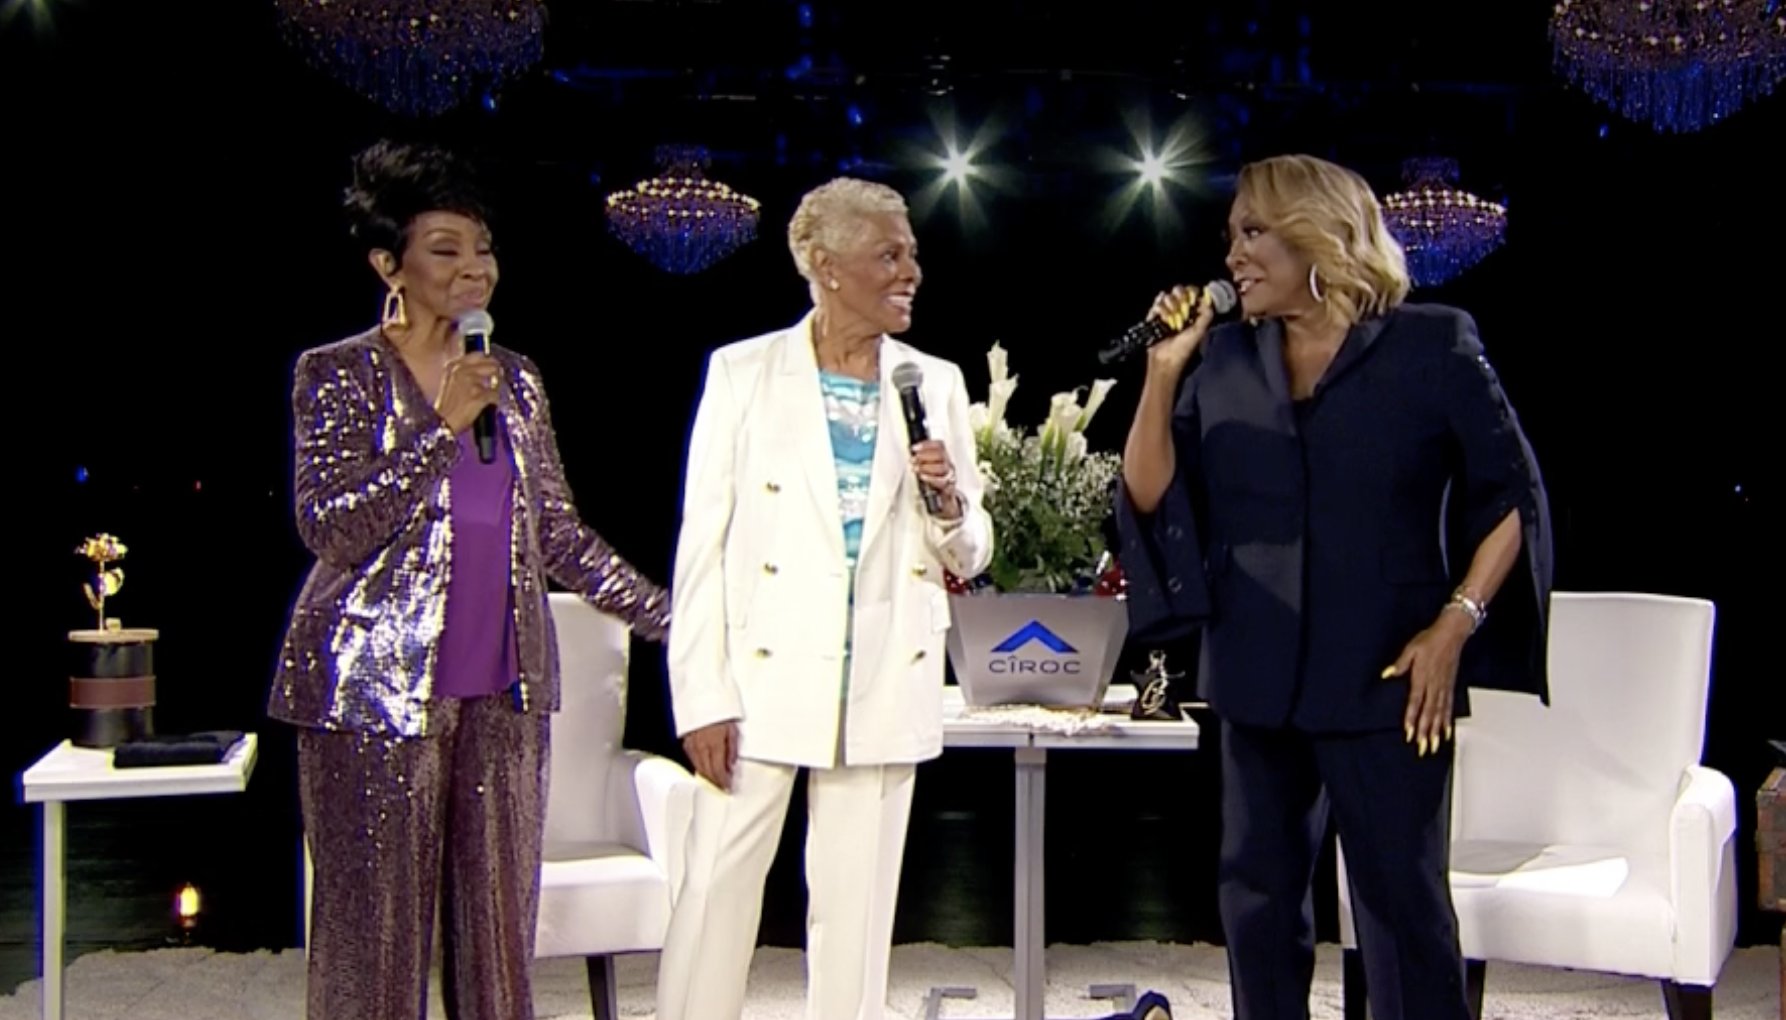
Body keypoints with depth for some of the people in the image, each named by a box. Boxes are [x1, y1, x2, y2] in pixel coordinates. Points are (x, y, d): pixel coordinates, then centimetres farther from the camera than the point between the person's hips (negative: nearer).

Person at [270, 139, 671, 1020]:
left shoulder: (514, 380, 13)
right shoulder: (338, 375, 0)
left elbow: (559, 534, 15)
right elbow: (329, 527, -11)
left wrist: (667, 616, 8)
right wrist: (442, 428, -16)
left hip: (502, 690, 5)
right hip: (378, 689, -4)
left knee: (498, 923, 5)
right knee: (376, 924, -2)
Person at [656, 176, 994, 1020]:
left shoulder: (935, 383, 8)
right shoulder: (744, 372, -1)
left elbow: (966, 556, 14)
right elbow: (703, 544, -4)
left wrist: (949, 500, -9)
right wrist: (702, 697, -10)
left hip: (885, 688, 3)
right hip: (765, 679, -3)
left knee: (856, 909, 8)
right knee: (715, 894, -3)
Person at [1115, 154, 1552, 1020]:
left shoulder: (1431, 345, -4)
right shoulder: (1224, 357, 7)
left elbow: (1512, 495, -1)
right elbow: (1150, 496, 4)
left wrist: (1456, 623, -10)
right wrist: (1163, 371, -7)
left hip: (1385, 680, -4)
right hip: (1258, 679, 5)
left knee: (1403, 903, -1)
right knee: (1257, 900, 10)